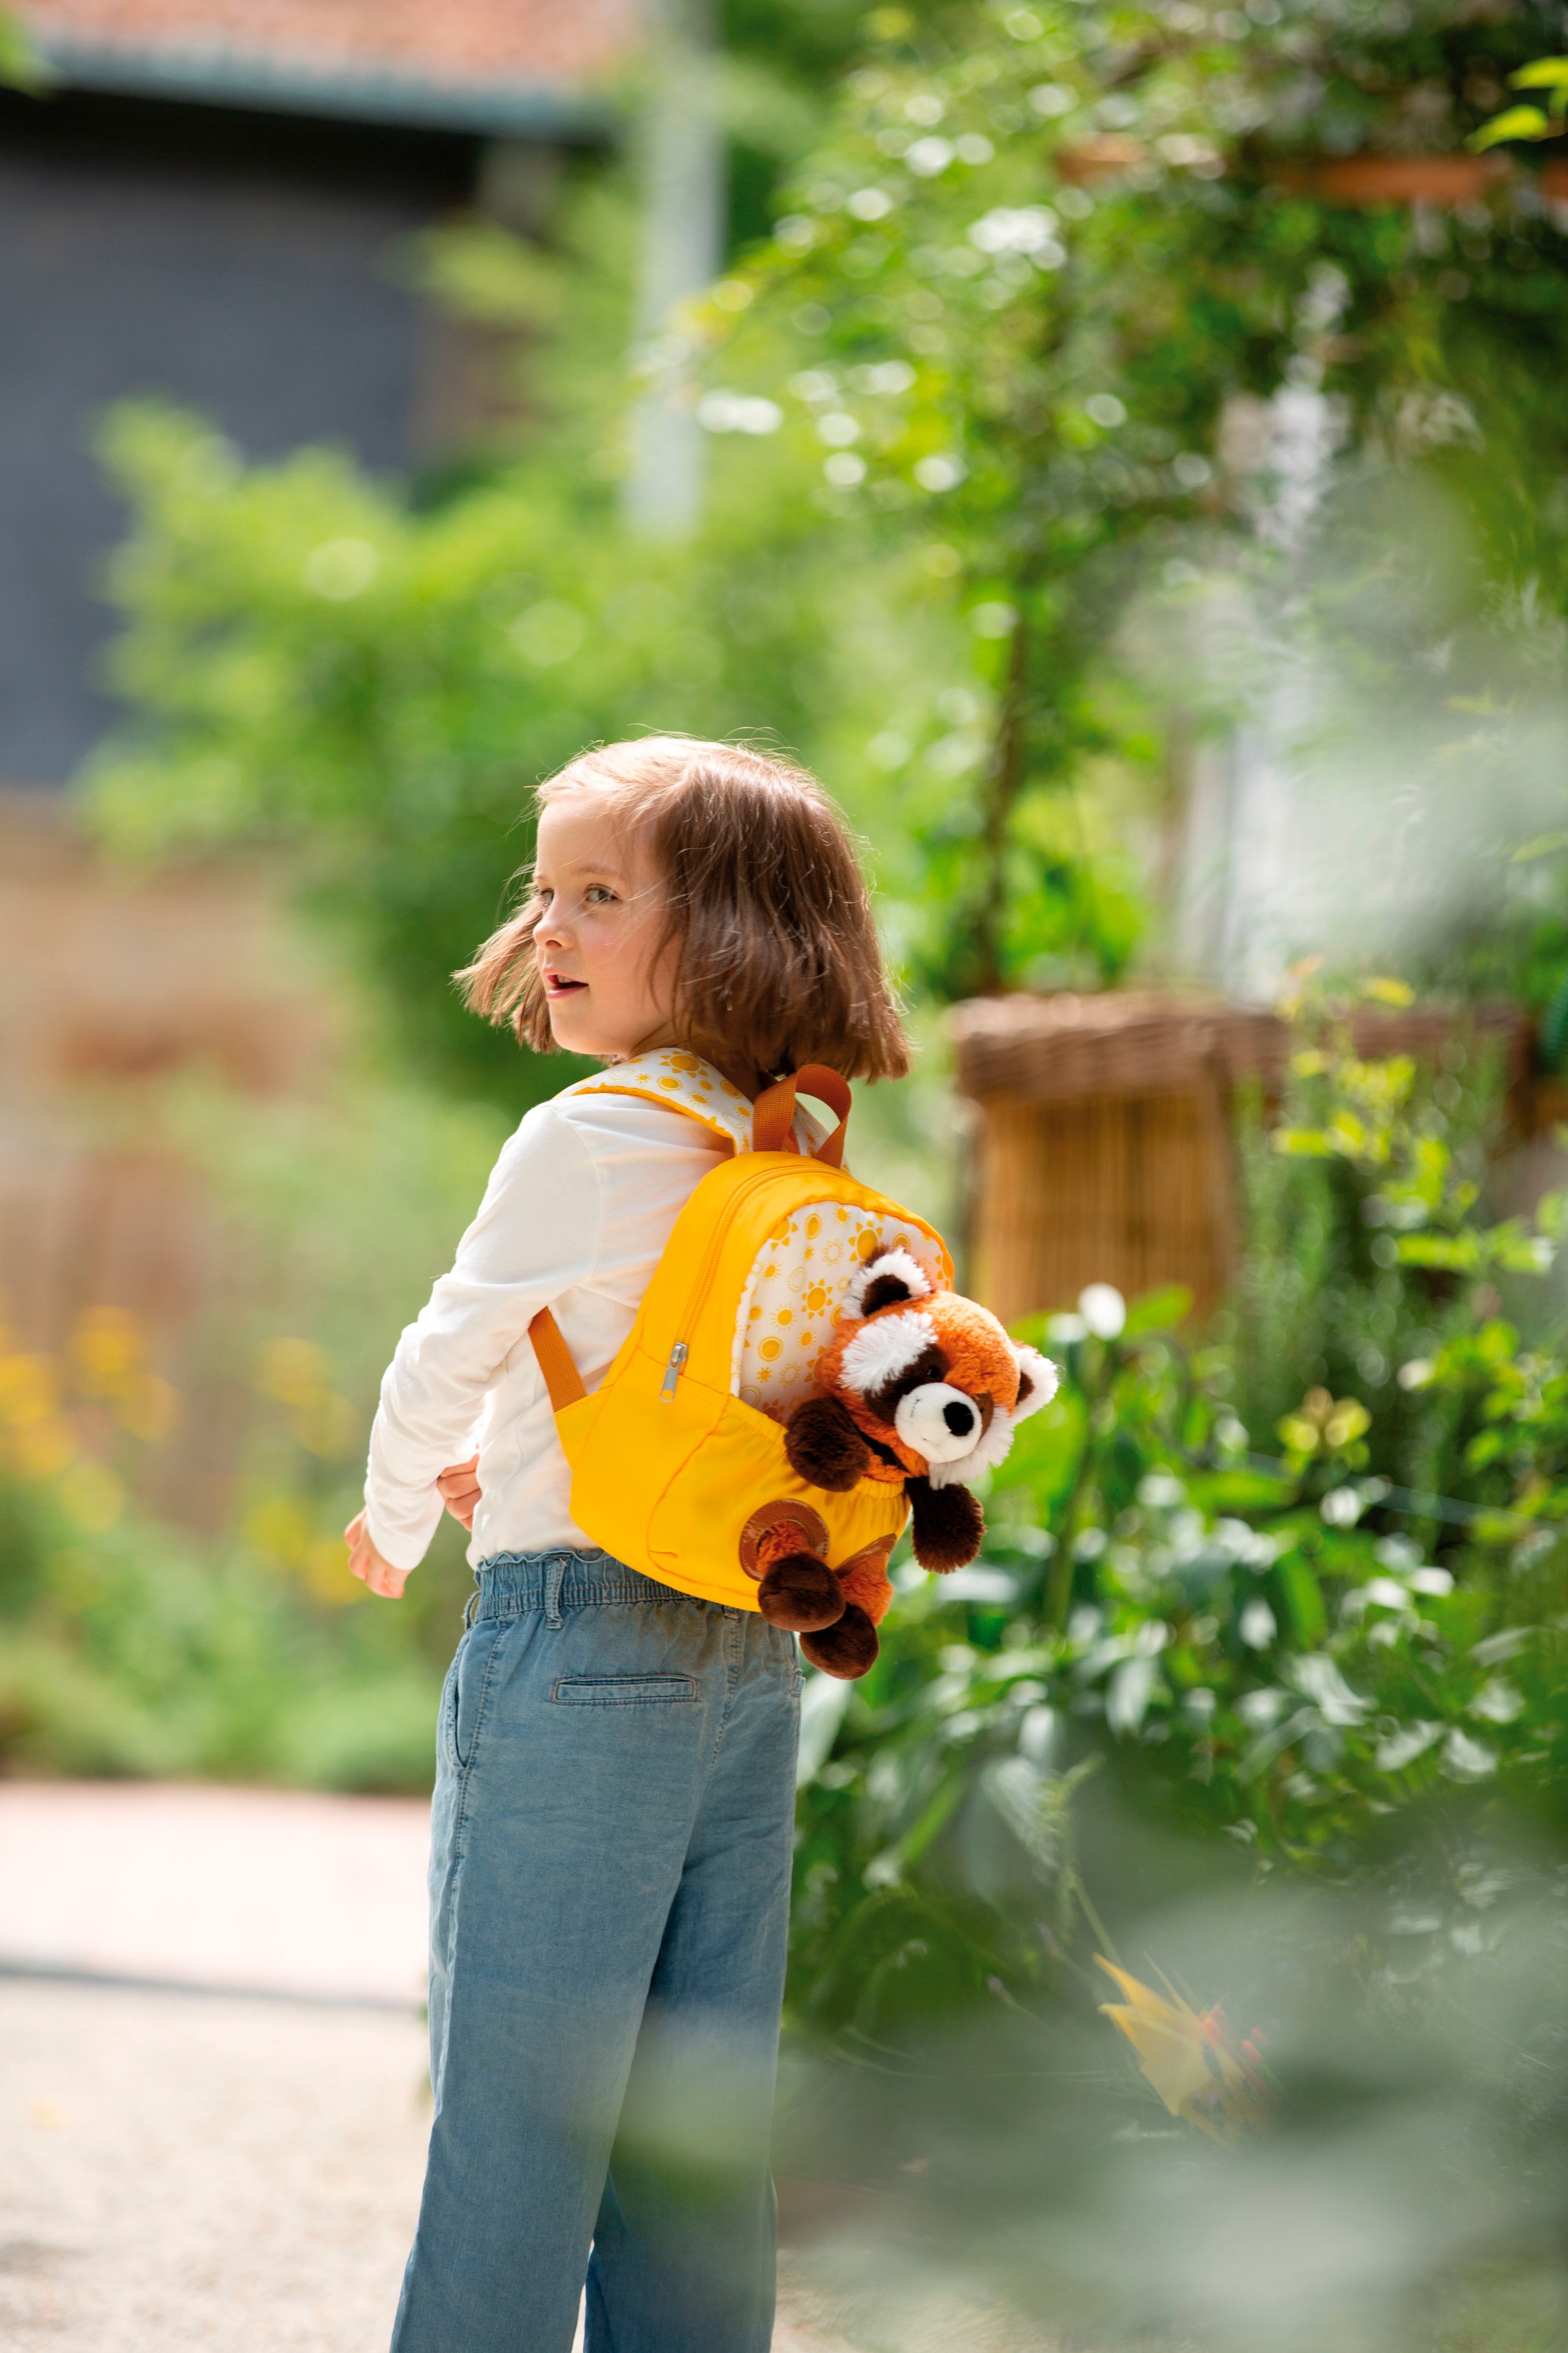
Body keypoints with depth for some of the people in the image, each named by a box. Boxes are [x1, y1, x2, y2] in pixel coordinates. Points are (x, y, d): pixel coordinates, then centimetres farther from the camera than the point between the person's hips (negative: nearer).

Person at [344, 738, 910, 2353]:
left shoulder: (586, 1142, -13)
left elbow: (445, 1364, -5)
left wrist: (395, 1520, 15)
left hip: (576, 1638, -7)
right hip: (753, 1650, 7)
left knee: (516, 2092, -1)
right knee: (704, 2096, 11)